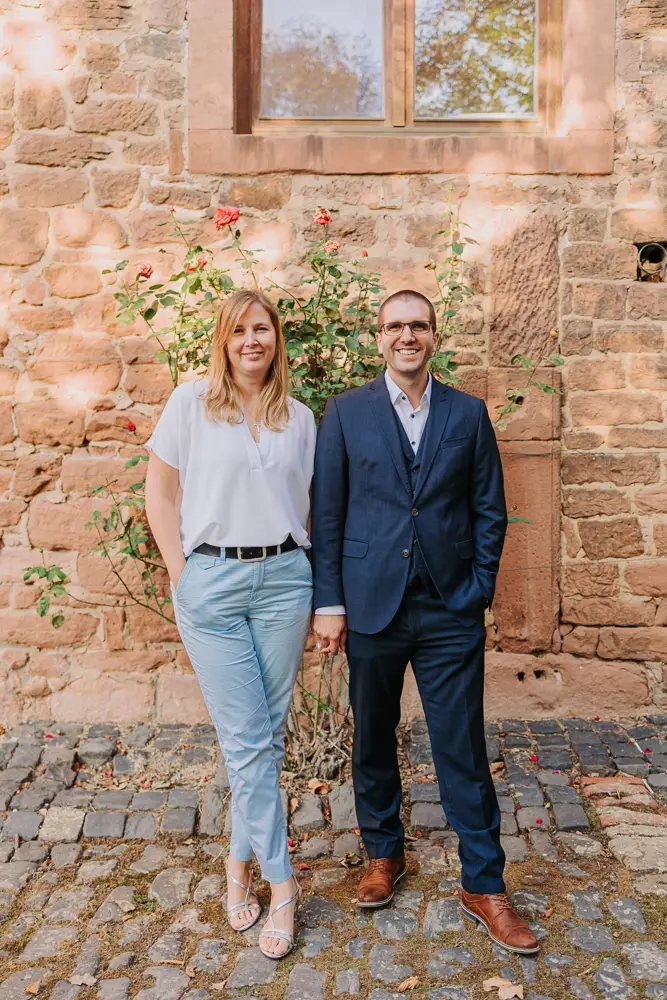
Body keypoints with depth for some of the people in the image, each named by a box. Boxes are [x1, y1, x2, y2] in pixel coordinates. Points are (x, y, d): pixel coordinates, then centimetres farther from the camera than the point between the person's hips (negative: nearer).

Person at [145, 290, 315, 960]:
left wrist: (321, 593, 3)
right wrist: (182, 577, -3)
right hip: (211, 580, -2)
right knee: (246, 739, -1)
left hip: (283, 578, 3)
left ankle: (242, 861, 30)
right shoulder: (190, 403, 2)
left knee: (267, 734, 9)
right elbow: (160, 491, 3)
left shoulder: (299, 418, 10)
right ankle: (281, 885, 13)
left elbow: (309, 503, 11)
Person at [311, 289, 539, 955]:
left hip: (451, 612, 0)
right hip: (371, 605, 0)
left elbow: (489, 509, 7)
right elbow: (326, 513, 0)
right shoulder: (346, 413, 2)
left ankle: (483, 886, 22)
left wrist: (479, 591, 0)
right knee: (373, 739, 14)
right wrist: (329, 602, -3)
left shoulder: (468, 414, 5)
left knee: (463, 750, 5)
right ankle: (383, 855, 36)